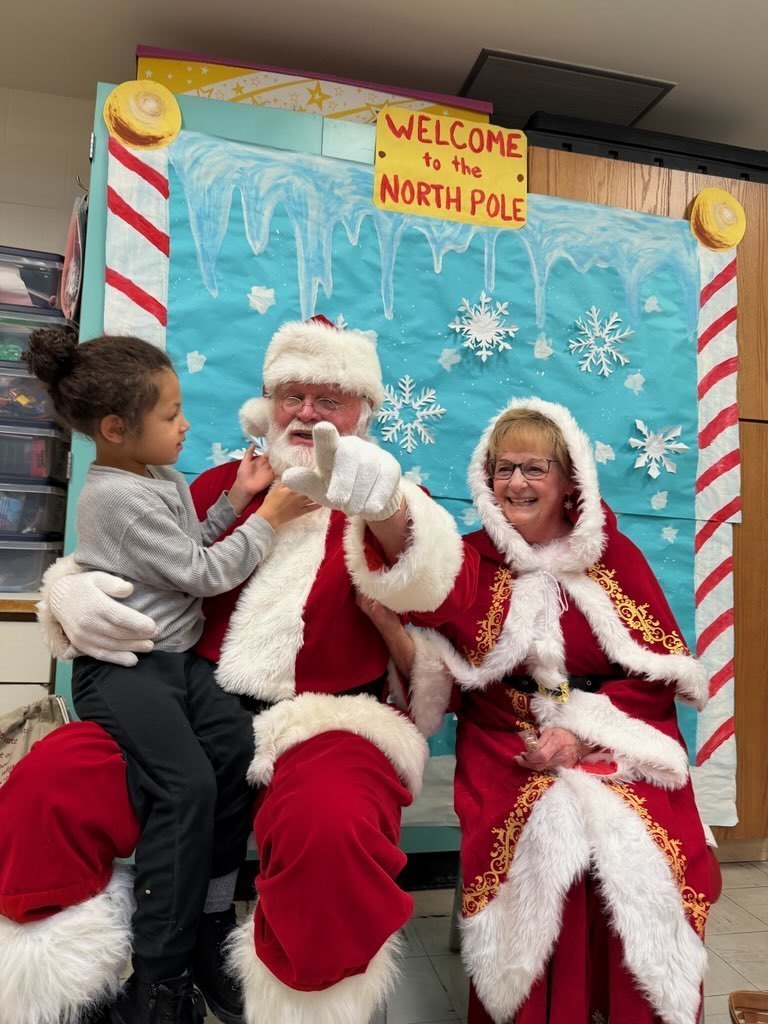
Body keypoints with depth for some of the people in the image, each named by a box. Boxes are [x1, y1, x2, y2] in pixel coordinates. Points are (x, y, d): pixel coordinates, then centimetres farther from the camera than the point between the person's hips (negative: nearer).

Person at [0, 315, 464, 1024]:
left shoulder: (391, 505, 6)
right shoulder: (223, 486, 17)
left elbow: (423, 580, -17)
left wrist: (384, 506, -41)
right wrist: (69, 590, -5)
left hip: (330, 721, -3)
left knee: (332, 831, -35)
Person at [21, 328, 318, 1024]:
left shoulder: (162, 479, 11)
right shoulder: (119, 497, -18)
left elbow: (193, 547, 19)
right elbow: (204, 575, -16)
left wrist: (234, 502, 5)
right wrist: (270, 518, -10)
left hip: (178, 657, 8)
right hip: (122, 670, -8)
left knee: (238, 746, -9)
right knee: (187, 783, -20)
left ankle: (210, 925, 5)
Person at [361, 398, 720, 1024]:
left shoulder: (614, 555, 4)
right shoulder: (469, 562, 4)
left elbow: (661, 669, 2)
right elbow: (441, 683, 0)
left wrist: (585, 735, -11)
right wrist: (387, 622, -18)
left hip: (619, 748, 1)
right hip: (507, 750, 0)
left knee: (645, 859, -22)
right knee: (546, 841, -26)